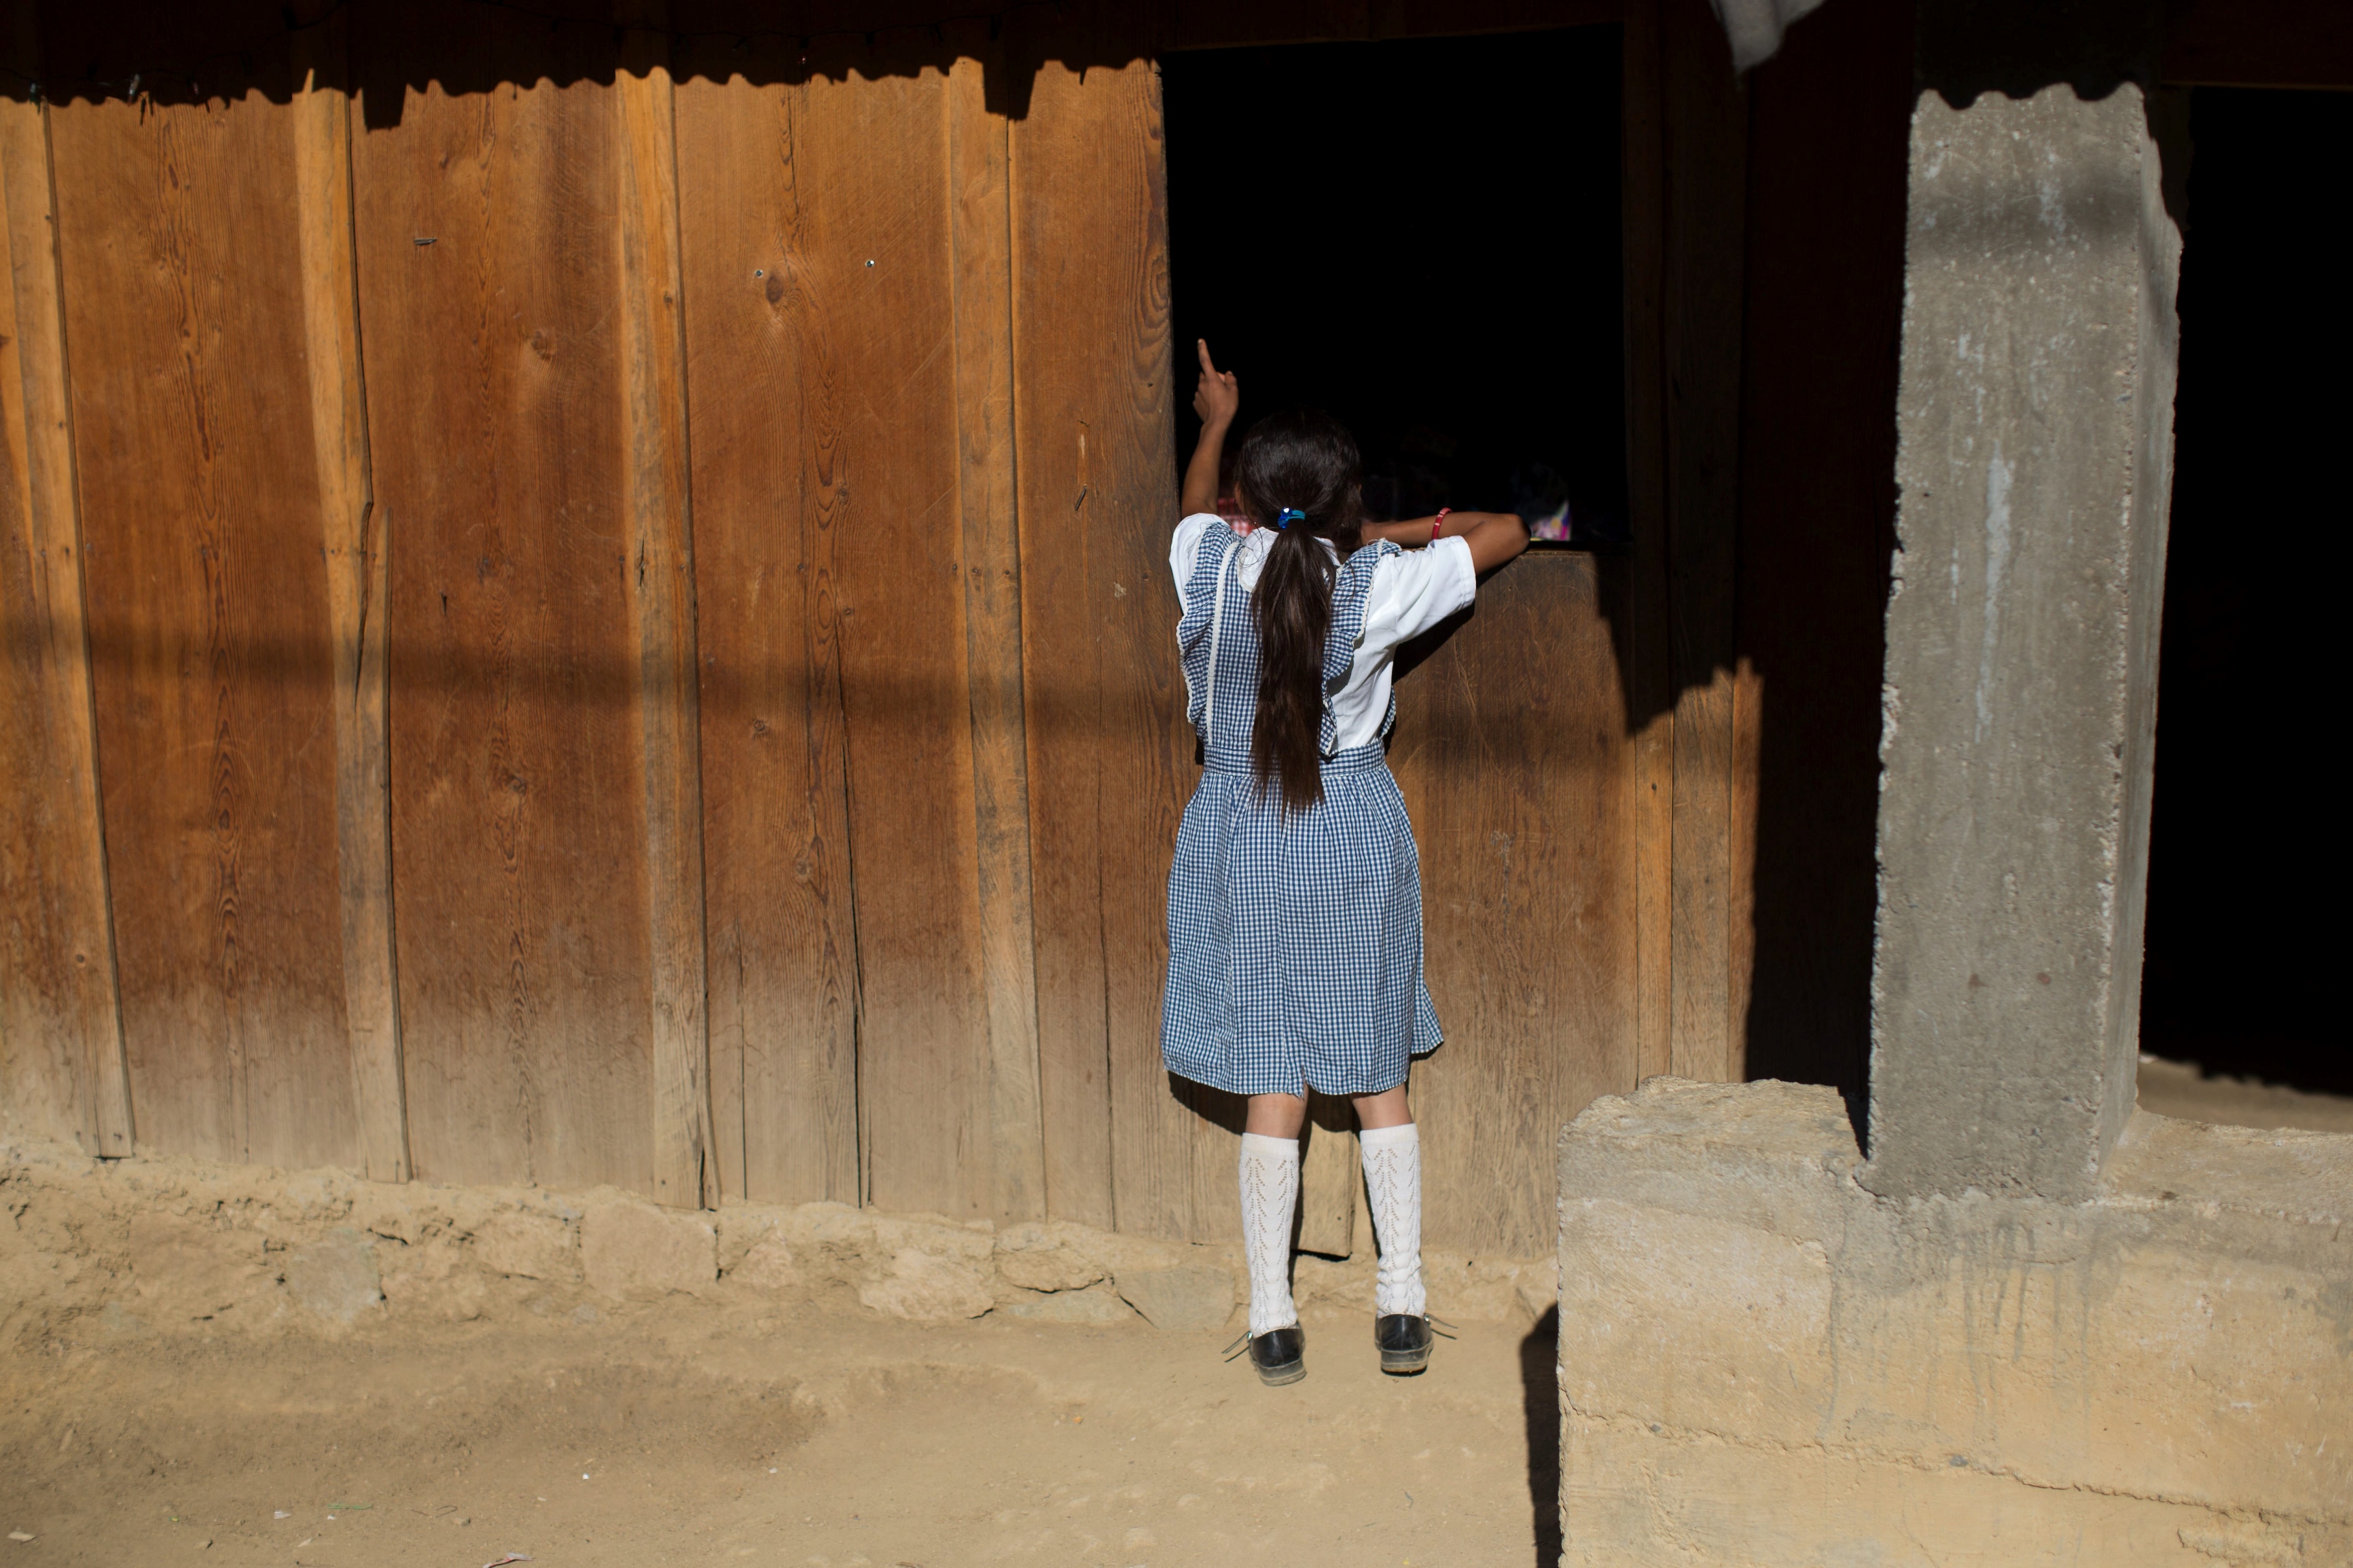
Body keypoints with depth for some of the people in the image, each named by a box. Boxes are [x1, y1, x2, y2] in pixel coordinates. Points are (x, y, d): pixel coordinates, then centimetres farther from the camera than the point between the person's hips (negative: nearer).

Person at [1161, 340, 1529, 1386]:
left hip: (1241, 839, 1)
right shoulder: (1379, 586, -14)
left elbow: (1199, 507, 17)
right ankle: (1402, 1303, 16)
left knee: (1272, 1084, 6)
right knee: (1379, 1076, 12)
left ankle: (1271, 1320, 10)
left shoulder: (1207, 561, -9)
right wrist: (1402, 533, 13)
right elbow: (1505, 534, 0)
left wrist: (1214, 421, 35)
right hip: (1355, 837, -1)